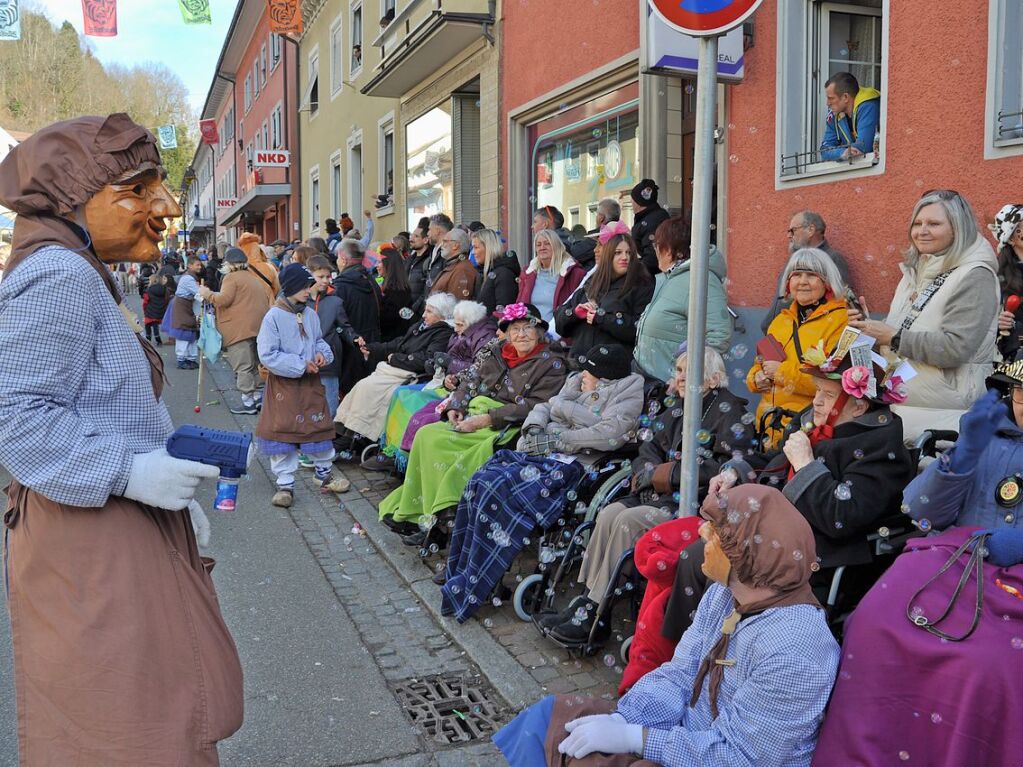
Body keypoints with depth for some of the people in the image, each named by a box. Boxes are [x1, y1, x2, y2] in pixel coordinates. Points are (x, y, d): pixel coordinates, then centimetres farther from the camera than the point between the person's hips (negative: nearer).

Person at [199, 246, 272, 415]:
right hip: (258, 327, 9)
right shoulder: (254, 278, 21)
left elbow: (224, 300, -15)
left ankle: (248, 403, -6)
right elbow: (265, 301, 23)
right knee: (255, 365, 16)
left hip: (240, 329, -9)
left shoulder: (231, 277, -5)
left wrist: (208, 294, 1)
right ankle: (259, 398, 19)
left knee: (243, 367, -6)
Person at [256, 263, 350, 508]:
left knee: (319, 427, 12)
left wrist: (322, 352, -5)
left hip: (310, 382, 5)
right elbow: (267, 355, -17)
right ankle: (285, 484, 13)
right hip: (284, 384, -5)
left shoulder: (311, 314, 3)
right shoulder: (274, 316, -14)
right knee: (282, 432, 1)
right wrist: (301, 366, -18)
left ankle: (325, 474, 30)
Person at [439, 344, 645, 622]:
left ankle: (469, 587, -17)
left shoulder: (628, 389, 1)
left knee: (498, 491, -26)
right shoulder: (577, 381, 24)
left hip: (571, 463, -7)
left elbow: (610, 432, -13)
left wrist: (555, 439, -11)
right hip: (537, 452, 7)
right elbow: (546, 407, 25)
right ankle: (459, 566, -6)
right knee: (480, 482, -17)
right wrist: (534, 430, 1)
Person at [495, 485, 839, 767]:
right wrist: (622, 720, -17)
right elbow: (679, 676, -1)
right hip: (688, 730, 8)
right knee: (549, 717, 2)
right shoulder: (724, 594, -4)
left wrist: (630, 737, -25)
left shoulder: (793, 652, -30)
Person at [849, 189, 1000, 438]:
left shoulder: (974, 277, -9)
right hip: (901, 395, 7)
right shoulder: (916, 271, 15)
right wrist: (870, 323, 5)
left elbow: (956, 348, -20)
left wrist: (895, 338, -18)